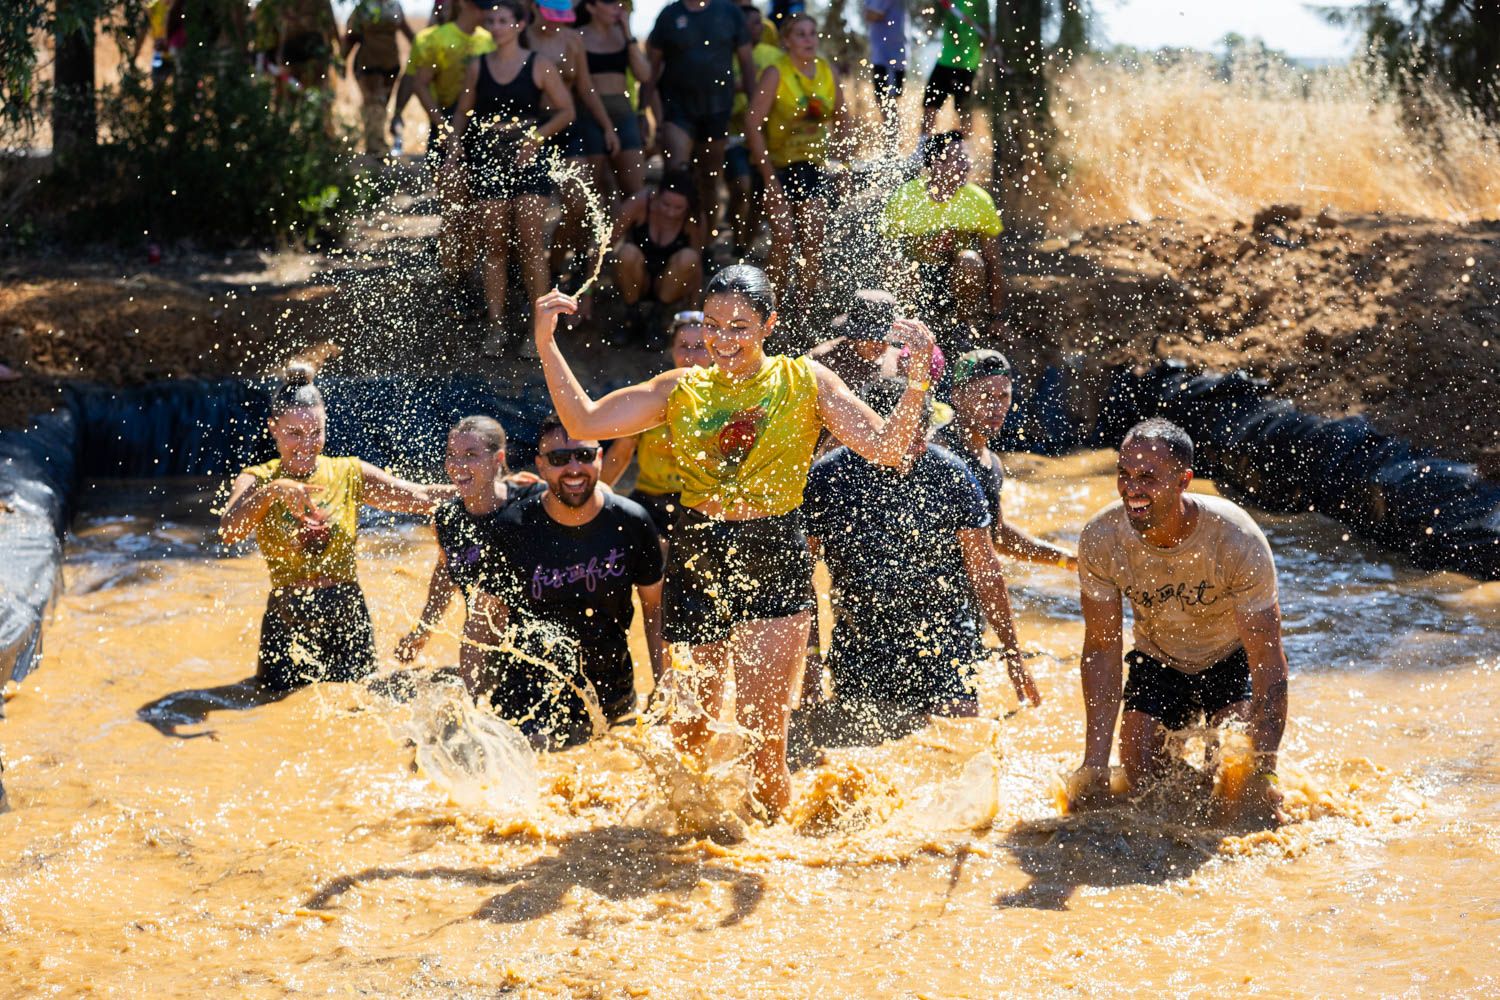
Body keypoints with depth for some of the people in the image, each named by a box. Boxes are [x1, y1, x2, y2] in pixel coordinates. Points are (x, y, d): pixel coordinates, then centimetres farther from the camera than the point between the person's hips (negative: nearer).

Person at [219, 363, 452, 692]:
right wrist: (272, 491, -36)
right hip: (287, 624, -1)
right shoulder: (257, 481, -2)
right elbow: (229, 532, -20)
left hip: (348, 618, 2)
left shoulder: (350, 474, 3)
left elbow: (421, 498, -3)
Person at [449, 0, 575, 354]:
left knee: (531, 245, -5)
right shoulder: (477, 67, 7)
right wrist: (453, 152, -1)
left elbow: (566, 110, 1)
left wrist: (536, 136, -12)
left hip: (527, 161, -3)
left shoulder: (539, 66, -2)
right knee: (494, 247, 4)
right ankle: (496, 327, 10)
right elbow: (463, 114, 12)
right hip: (487, 161, 3)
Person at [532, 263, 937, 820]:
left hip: (775, 564, -2)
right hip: (697, 560, 3)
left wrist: (917, 381, -20)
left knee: (762, 732, -9)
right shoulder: (682, 389, 7)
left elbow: (886, 449, -5)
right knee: (691, 726, 9)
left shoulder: (803, 382, 1)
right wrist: (546, 346, -4)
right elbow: (585, 423, 4)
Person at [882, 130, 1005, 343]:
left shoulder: (978, 200, -13)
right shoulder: (904, 199, -15)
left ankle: (968, 328, -14)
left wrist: (996, 318, -10)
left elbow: (994, 265, -9)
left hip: (960, 278, 1)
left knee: (970, 261, -33)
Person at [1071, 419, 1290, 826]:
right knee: (1139, 778, -8)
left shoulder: (1236, 540, -34)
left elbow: (1269, 663, -30)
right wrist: (1095, 762, -20)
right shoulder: (1100, 539, -26)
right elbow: (1101, 650, -15)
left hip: (1232, 660, -2)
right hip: (1156, 662, 2)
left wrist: (1263, 777, -34)